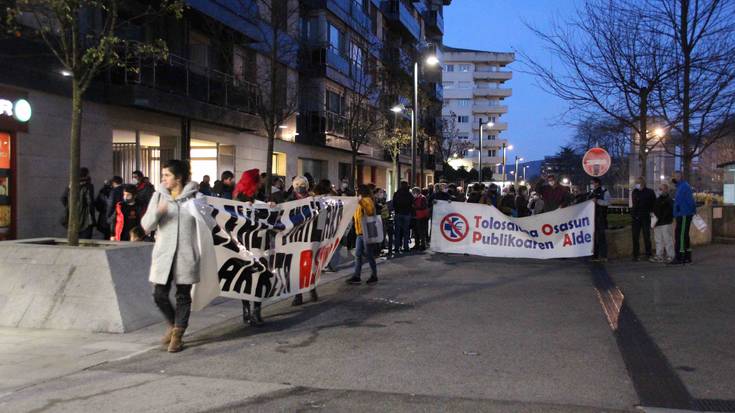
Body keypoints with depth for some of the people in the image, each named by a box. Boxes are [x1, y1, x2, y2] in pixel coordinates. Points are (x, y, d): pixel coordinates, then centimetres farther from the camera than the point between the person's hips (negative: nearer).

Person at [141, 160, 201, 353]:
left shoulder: (194, 196, 1)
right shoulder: (159, 196, 6)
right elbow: (146, 226, 2)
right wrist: (157, 212, -17)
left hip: (186, 254, -2)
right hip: (164, 254, 2)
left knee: (183, 295, 5)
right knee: (160, 295, 0)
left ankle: (178, 335, 18)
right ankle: (173, 324, 28)